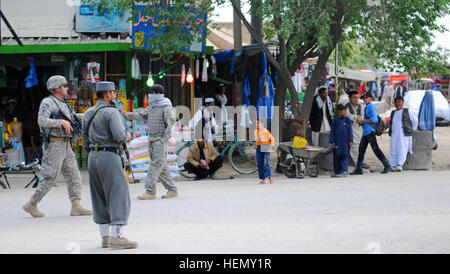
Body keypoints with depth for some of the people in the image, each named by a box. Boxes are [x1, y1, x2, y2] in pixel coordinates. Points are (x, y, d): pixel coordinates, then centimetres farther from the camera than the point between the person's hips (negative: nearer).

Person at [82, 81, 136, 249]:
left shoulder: (88, 114, 13)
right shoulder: (111, 112, -11)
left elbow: (85, 139, 16)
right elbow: (119, 135, -21)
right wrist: (127, 136, 0)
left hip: (93, 158, 8)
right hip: (110, 157, -8)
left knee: (101, 199, 11)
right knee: (119, 197, -8)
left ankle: (105, 237, 12)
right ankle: (117, 236, -15)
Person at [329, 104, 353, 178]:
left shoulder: (347, 120, 4)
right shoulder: (334, 121, 4)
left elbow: (350, 131, 5)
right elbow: (332, 132, 6)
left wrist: (350, 140, -2)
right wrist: (332, 141, -2)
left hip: (345, 142, -1)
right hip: (337, 142, 1)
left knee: (344, 156, -7)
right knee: (336, 157, 4)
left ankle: (344, 171, -7)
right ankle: (337, 172, 10)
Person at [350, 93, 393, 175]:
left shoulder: (371, 107, -11)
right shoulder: (366, 107, 19)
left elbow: (374, 119, -22)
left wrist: (363, 121, -16)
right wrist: (361, 122, 12)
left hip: (370, 131, -10)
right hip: (365, 132, 10)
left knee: (376, 149, -9)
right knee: (361, 149, 8)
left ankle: (387, 166, -5)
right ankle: (358, 169, 11)